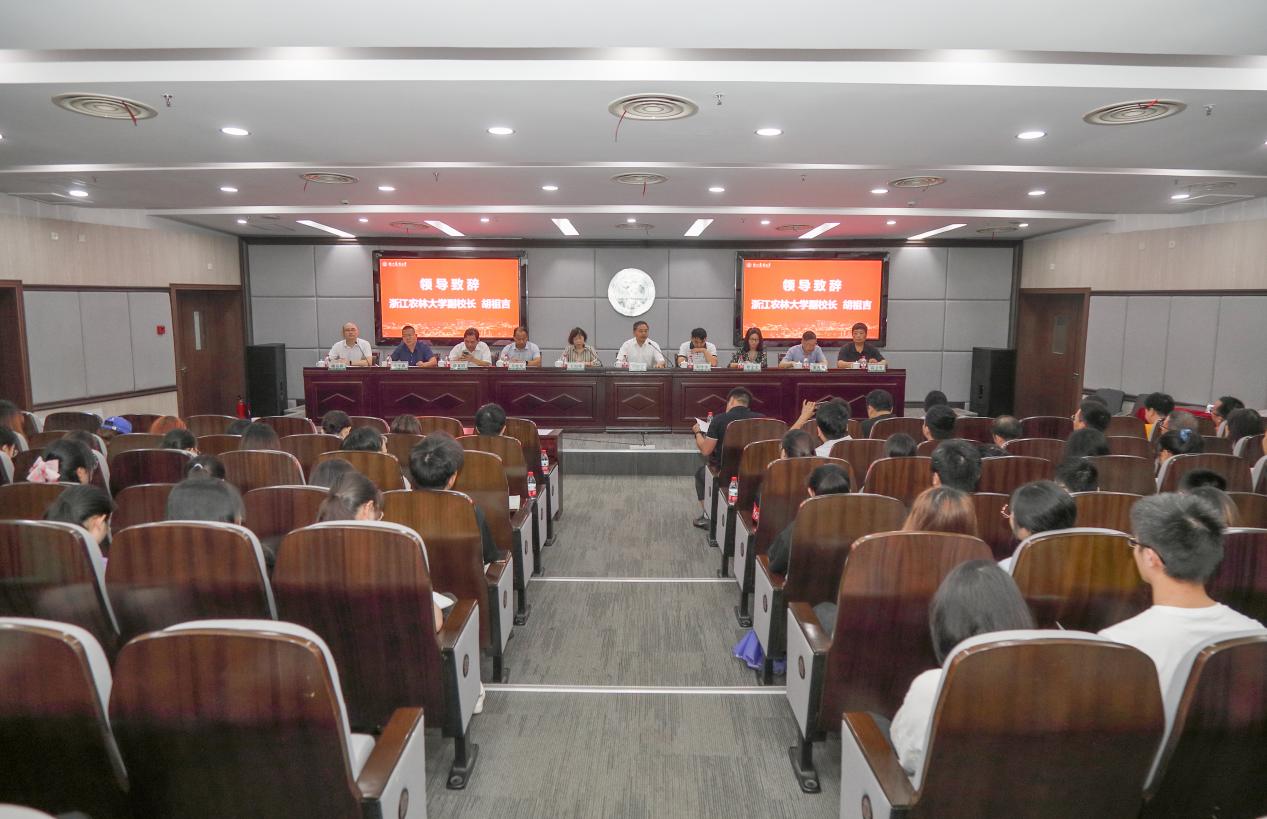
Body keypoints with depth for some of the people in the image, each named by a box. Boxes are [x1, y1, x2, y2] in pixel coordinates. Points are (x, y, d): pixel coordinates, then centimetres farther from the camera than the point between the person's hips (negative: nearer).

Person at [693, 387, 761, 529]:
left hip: (725, 476, -3)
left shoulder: (720, 419, -13)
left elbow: (705, 450, -7)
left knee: (700, 472, 30)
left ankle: (707, 516, 32)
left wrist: (698, 432, 13)